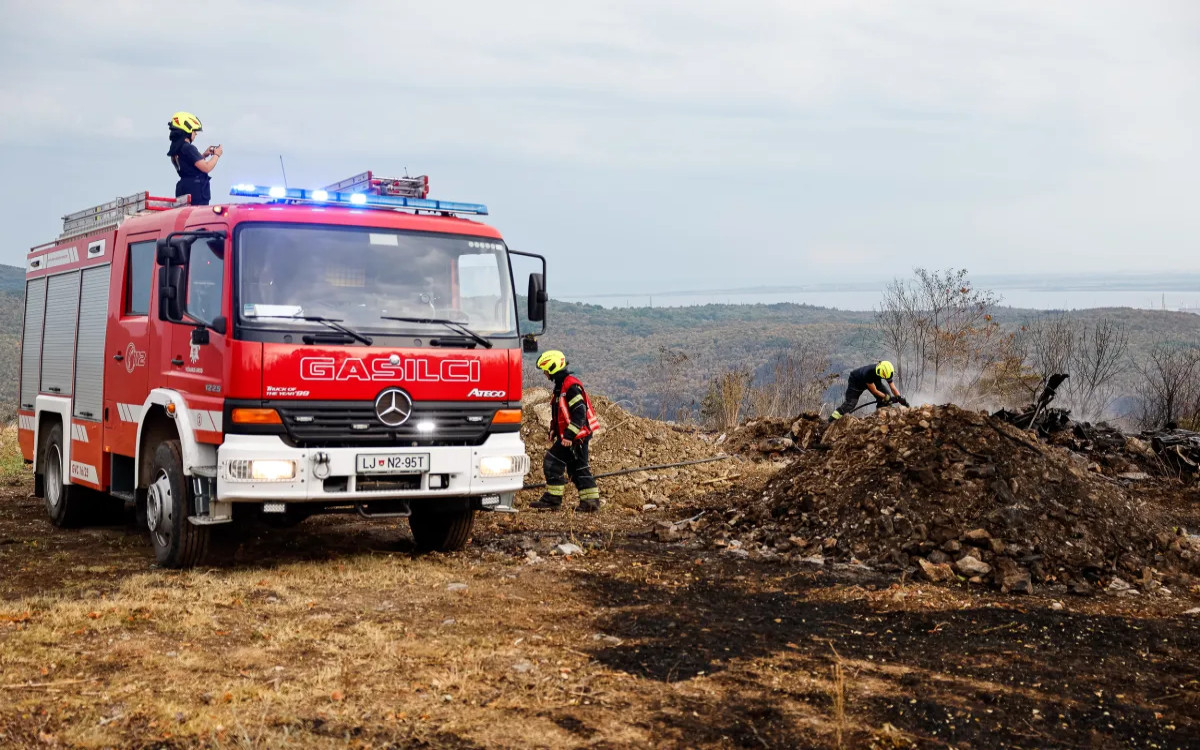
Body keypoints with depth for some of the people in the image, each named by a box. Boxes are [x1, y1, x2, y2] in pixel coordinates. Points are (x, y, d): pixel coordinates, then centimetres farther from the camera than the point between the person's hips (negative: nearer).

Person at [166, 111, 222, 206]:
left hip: (183, 189, 10)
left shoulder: (176, 148, 12)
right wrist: (216, 155, -4)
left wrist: (204, 155, 16)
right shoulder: (188, 148, -17)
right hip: (196, 191, -10)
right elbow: (206, 168, -19)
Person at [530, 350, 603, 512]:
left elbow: (579, 413, -24)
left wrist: (569, 435, -25)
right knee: (578, 468, 12)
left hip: (575, 435, -10)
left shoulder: (571, 386, -18)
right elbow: (560, 412, 25)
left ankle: (552, 499, -6)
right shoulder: (561, 386, 16)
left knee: (552, 462, -9)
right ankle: (590, 500, 13)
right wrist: (553, 430, 15)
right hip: (577, 435, 10)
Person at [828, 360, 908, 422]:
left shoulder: (887, 372, -28)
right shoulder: (868, 373, -45)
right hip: (856, 382, -6)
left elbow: (893, 388, -16)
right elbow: (874, 391, -34)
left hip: (873, 380, 6)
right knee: (850, 402, -19)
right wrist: (887, 397, -30)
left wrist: (900, 398, -25)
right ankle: (832, 421, -18)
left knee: (883, 400, -13)